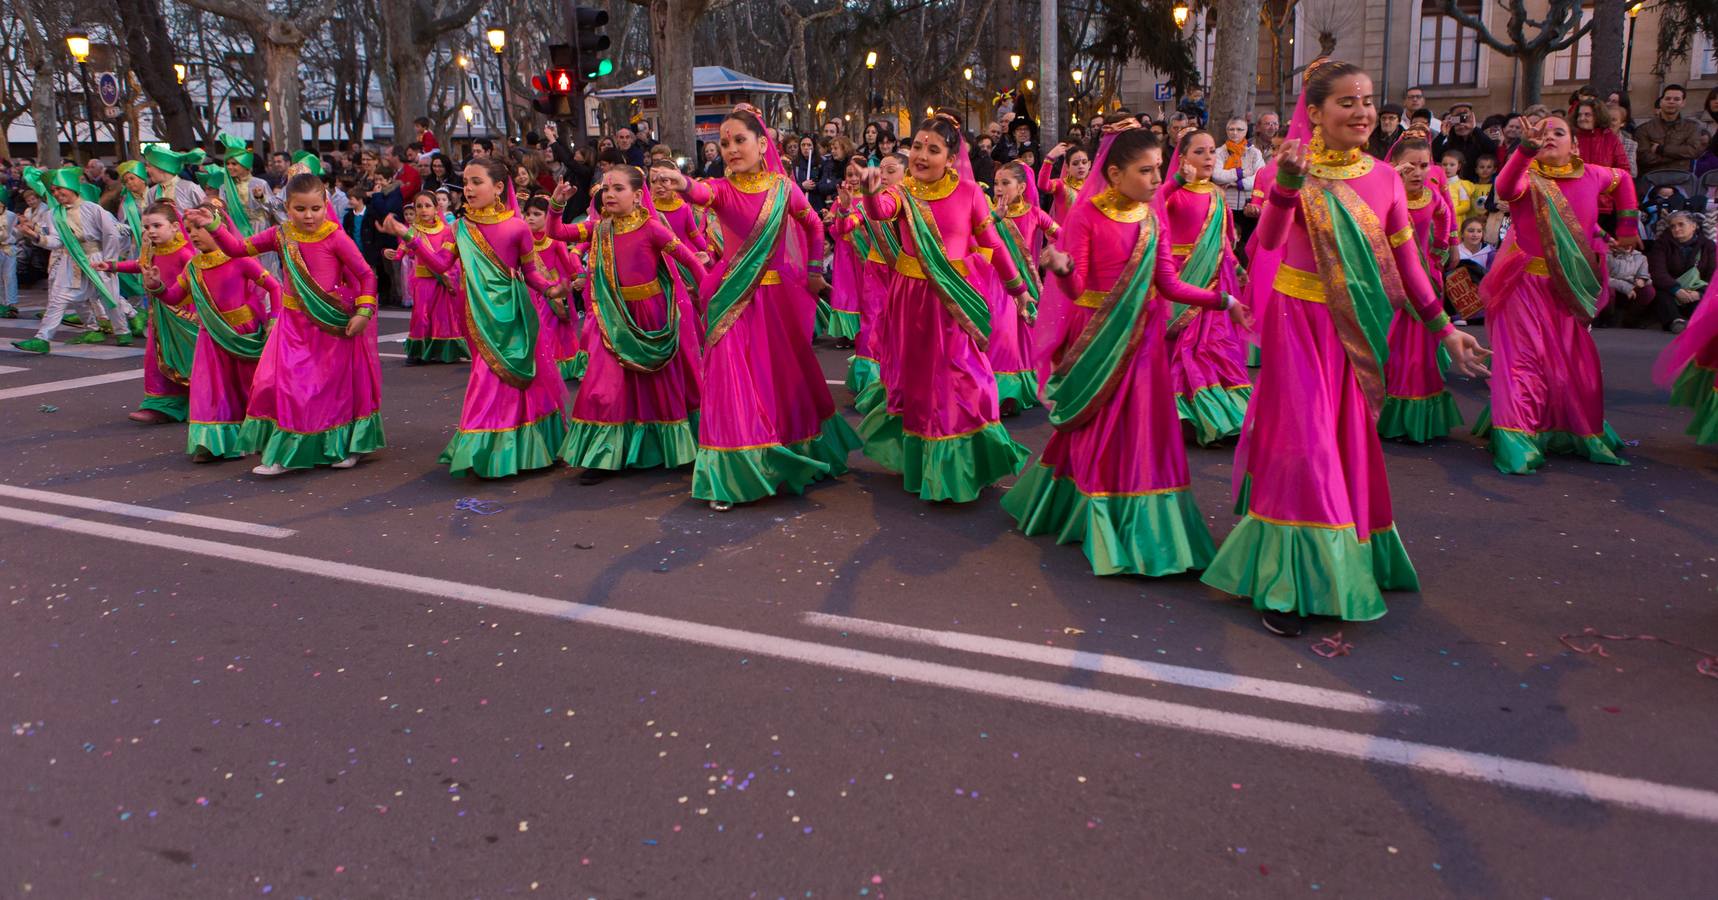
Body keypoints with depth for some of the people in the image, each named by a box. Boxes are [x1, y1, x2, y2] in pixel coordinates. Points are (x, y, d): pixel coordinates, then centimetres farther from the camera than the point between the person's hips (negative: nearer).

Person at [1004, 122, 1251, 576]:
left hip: (1141, 337, 5)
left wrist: (1223, 300, 1)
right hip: (1098, 336, -4)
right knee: (1097, 429, 5)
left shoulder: (1153, 219, 4)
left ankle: (1141, 525, 23)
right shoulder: (1086, 214, -11)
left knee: (1141, 430, 8)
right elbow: (1076, 288, -16)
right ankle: (1099, 522, 21)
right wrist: (1061, 267, -37)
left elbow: (1169, 285, 4)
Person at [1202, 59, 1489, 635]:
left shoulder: (1383, 177, 5)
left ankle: (1352, 565, 30)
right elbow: (1269, 239, -24)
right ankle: (1285, 585, 2)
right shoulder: (1299, 168, -7)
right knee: (1305, 442, -7)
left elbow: (1406, 263, 10)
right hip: (1299, 320, -4)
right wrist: (1287, 183, -40)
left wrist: (1444, 329, 10)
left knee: (1351, 444, 12)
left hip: (1355, 328, 5)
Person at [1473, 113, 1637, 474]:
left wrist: (1627, 227, 21)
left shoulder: (1590, 175, 4)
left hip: (1571, 287, 4)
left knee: (1576, 361, 12)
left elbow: (1623, 179, 27)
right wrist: (1526, 148, -47)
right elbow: (1504, 190, -33)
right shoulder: (1528, 175, -8)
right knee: (1523, 358, -8)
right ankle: (1517, 440, -6)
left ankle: (1580, 433, 28)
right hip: (1527, 283, -4)